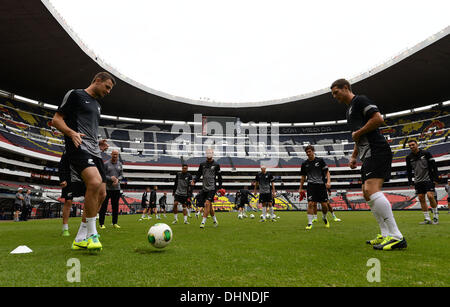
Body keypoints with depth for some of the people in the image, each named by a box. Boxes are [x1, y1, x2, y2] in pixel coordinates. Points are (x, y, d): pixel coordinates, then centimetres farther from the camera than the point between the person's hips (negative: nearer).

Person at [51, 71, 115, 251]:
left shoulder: (97, 105, 27)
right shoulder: (75, 95, 4)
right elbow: (56, 120, -1)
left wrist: (98, 144, 14)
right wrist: (71, 133, -20)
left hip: (94, 151, 9)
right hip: (78, 147, -9)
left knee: (101, 194, 2)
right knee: (95, 182, -31)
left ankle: (80, 239, 12)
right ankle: (92, 234, -19)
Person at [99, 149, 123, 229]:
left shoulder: (120, 164, 10)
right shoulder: (106, 164, -1)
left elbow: (121, 175, 10)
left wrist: (118, 179, -10)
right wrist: (110, 178, -19)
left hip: (116, 188, 4)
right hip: (107, 188, -4)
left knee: (115, 206, 7)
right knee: (103, 206, -2)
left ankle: (115, 223, 16)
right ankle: (101, 223, 5)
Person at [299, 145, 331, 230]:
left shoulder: (320, 160, 1)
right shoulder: (304, 163, 7)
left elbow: (327, 172, 1)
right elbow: (303, 177, 15)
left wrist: (328, 181, -15)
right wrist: (301, 188, 14)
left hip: (321, 185, -1)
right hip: (311, 185, 1)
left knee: (324, 205, 0)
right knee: (310, 204, -11)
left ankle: (324, 218, 31)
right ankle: (310, 223, -2)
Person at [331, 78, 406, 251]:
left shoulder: (359, 100, -2)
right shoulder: (350, 110, 27)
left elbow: (378, 119, -16)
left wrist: (357, 133, -8)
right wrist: (354, 156, 23)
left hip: (377, 150, -11)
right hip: (368, 154, 11)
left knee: (372, 189, -23)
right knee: (367, 193, 8)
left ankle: (396, 237, -22)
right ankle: (386, 235, 10)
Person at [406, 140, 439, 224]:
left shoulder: (426, 153, -3)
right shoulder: (409, 157, 6)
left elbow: (433, 166, -1)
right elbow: (409, 170, 14)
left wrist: (435, 178, -6)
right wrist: (410, 182, 8)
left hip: (428, 179, -4)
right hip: (418, 181, 4)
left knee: (430, 196, -15)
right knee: (421, 199, 0)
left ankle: (436, 217, 2)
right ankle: (427, 219, 7)